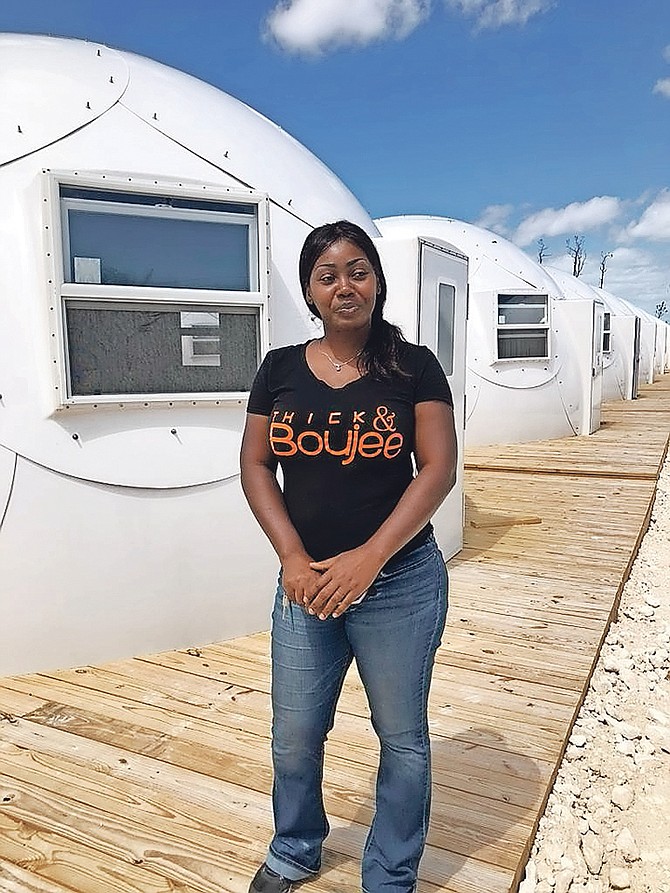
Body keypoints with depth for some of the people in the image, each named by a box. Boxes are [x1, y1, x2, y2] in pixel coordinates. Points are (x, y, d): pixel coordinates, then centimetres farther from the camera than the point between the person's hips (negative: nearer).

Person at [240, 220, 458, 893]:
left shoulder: (413, 366, -4)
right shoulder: (281, 368, 2)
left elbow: (438, 469, -9)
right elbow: (255, 466, 2)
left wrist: (369, 558, -18)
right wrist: (294, 558, -11)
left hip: (400, 583, -2)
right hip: (305, 582, 3)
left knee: (402, 737, 14)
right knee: (295, 736, 17)